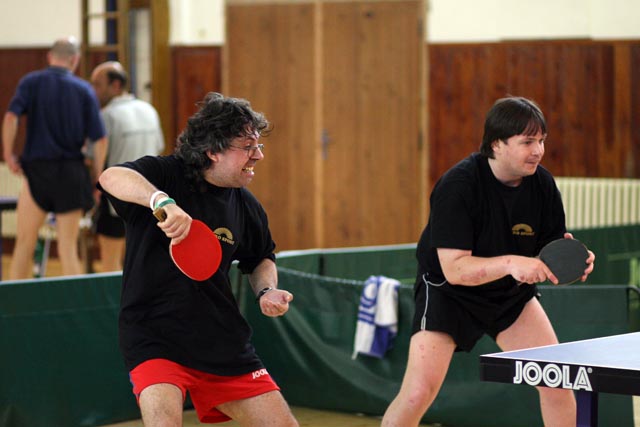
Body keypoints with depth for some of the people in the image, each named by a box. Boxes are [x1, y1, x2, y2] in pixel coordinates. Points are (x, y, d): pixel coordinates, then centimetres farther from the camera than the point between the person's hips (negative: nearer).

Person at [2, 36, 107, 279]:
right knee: (68, 248, 4)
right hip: (72, 173, 1)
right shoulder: (84, 90, 4)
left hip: (36, 169, -1)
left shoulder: (31, 82, 3)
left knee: (24, 245, 8)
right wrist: (98, 177, 7)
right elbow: (99, 139, -1)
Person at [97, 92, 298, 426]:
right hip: (153, 336, -5)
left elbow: (261, 259, 24)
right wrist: (162, 201, -50)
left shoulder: (246, 207, 5)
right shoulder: (164, 174, -11)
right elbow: (112, 177, -32)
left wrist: (266, 291, 3)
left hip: (223, 343, 6)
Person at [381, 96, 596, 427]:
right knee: (418, 392, -18)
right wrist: (510, 263, -44)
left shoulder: (542, 183, -10)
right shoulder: (457, 185, -26)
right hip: (448, 291, -5)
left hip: (512, 293, 5)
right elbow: (454, 269, -30)